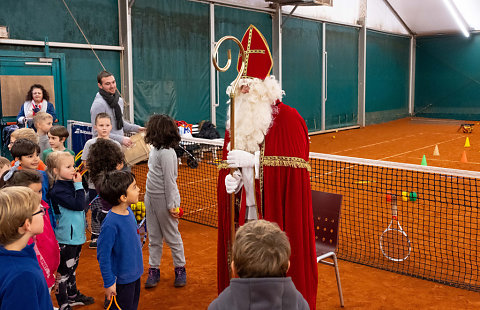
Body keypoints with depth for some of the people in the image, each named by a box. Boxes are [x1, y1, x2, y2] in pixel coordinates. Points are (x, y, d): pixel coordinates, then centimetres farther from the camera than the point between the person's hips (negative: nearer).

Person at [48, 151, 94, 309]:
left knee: (72, 268, 23)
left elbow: (81, 206, 17)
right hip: (66, 238, -9)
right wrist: (79, 185, -22)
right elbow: (78, 205, -26)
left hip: (76, 235, 9)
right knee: (64, 272, 2)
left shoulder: (70, 184, 5)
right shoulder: (58, 190, -20)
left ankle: (73, 296, 39)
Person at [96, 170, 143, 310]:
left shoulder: (128, 211, -4)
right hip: (121, 281, -8)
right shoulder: (111, 223, -28)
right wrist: (109, 283, -16)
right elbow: (103, 256, -21)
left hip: (135, 275, 8)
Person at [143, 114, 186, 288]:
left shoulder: (166, 153, -21)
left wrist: (171, 205, -18)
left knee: (172, 236, 6)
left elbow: (169, 180, -20)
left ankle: (180, 269, 21)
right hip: (151, 197, 8)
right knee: (154, 237, 14)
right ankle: (154, 269, 25)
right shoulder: (155, 149, 6)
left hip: (164, 199, -8)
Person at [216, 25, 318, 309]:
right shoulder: (237, 121, 9)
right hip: (243, 213, 6)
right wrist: (231, 179, -8)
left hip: (277, 214, -5)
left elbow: (293, 169, -16)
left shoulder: (288, 119, -10)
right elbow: (229, 165, 14)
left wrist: (253, 161, -23)